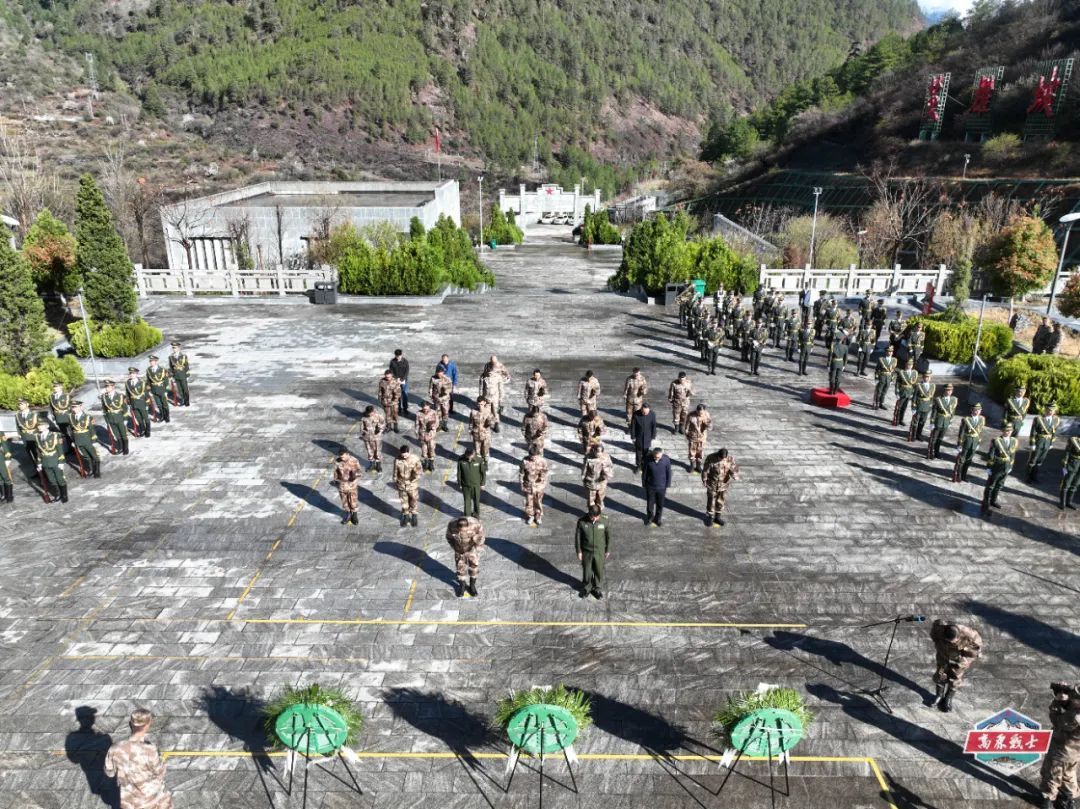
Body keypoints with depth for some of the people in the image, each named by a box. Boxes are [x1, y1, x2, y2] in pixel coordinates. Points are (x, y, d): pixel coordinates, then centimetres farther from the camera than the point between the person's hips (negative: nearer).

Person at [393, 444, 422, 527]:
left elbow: (420, 470, -12)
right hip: (401, 485, 1)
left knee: (413, 502, 17)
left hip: (412, 485, -1)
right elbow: (395, 472, -1)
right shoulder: (397, 460, -15)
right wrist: (395, 482, 8)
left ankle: (413, 516, 39)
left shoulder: (415, 459, -21)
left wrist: (417, 474, -30)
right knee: (404, 502, 18)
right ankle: (405, 516, 40)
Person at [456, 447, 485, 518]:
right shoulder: (461, 460, -19)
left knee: (476, 500, 19)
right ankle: (467, 516, 27)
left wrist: (482, 484, -1)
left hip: (476, 485, 0)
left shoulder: (479, 460, -20)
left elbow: (483, 472, -8)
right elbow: (459, 473, -6)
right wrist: (459, 484, 1)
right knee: (467, 501, 10)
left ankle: (476, 514, 43)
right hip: (465, 485, 0)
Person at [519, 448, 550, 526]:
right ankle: (530, 516, 37)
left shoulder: (542, 461, -16)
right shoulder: (525, 461, -16)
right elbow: (521, 473, -5)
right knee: (529, 502, 15)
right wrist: (521, 485, -1)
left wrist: (543, 477, -26)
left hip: (539, 486, 0)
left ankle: (538, 517, 37)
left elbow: (547, 471, -6)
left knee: (538, 502, 15)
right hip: (528, 485, 0)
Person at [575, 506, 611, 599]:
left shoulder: (604, 521, -18)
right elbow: (577, 536, -9)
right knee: (586, 570, 17)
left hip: (599, 551, 1)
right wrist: (578, 551, -4)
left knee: (599, 571, 17)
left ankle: (598, 588, 40)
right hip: (586, 551, 0)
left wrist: (608, 550, 3)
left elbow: (608, 536, -4)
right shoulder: (582, 521, -20)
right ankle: (586, 588, 41)